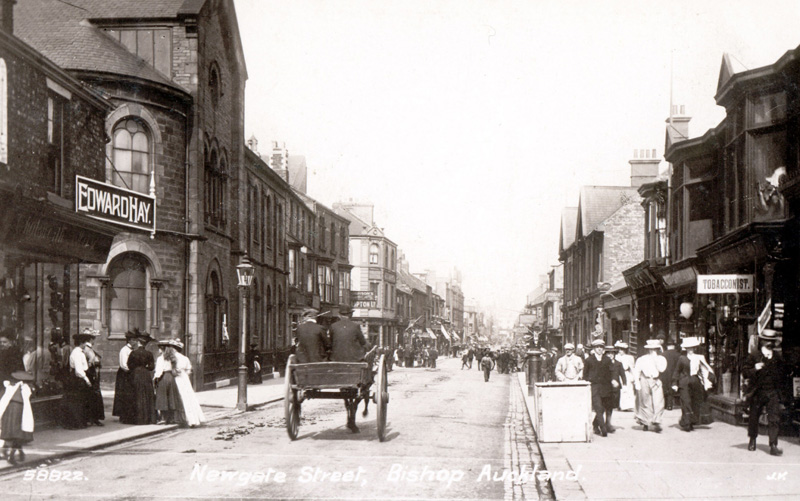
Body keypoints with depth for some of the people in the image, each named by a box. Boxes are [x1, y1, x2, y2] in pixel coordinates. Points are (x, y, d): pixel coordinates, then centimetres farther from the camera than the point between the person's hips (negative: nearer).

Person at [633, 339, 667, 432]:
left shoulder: (661, 359, 9)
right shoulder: (642, 359, 5)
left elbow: (661, 369, -8)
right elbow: (636, 370, 2)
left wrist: (656, 359, -12)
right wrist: (637, 382, -8)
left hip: (656, 381, 1)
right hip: (644, 380, -1)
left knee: (658, 403, -11)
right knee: (645, 403, 4)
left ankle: (656, 423, -10)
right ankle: (645, 423, 17)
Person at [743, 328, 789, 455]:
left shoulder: (778, 358, 9)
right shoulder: (753, 357, 0)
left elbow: (784, 374, 18)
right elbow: (744, 372, -3)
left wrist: (783, 390, 9)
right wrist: (754, 369, -21)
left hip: (773, 393, 1)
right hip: (757, 393, -1)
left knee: (774, 419, -9)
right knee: (753, 417, 11)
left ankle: (773, 445, -8)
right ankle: (752, 440, 32)